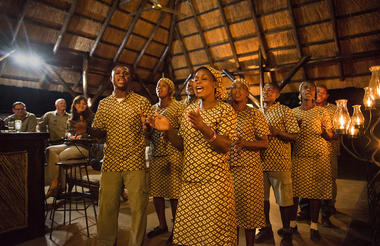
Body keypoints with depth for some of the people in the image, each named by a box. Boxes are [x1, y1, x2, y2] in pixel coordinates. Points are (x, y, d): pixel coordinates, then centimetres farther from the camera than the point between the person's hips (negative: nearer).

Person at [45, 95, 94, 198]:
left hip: (83, 146, -6)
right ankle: (54, 182, -26)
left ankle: (61, 186, -16)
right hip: (69, 144, 6)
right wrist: (70, 135, -3)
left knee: (62, 156, -29)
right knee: (50, 150, -20)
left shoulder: (90, 117, 6)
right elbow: (67, 131, 19)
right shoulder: (71, 119, 24)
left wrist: (81, 136, -14)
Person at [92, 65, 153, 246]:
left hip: (135, 163, -2)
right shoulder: (103, 104, 13)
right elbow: (97, 130, 14)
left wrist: (146, 124, -22)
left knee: (138, 208, 1)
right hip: (110, 163, 3)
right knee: (107, 208, 8)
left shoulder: (142, 102, 3)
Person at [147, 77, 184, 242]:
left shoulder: (178, 107, 0)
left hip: (172, 153, -5)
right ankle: (162, 225, 26)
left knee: (173, 192, -1)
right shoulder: (153, 108, 17)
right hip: (156, 154, 6)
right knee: (156, 191, 9)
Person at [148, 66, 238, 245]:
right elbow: (182, 144, 13)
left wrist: (204, 128, -32)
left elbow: (225, 147, -16)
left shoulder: (225, 110, -6)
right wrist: (167, 130, -5)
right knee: (186, 231, 12)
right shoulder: (189, 110, 10)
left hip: (214, 181, -5)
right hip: (189, 180, 5)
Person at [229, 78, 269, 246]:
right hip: (228, 167, 3)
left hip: (249, 167, -2)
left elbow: (264, 143, -3)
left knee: (249, 206, 3)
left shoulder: (255, 114, 0)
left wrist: (245, 143, -19)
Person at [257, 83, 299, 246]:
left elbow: (295, 136, -5)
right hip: (260, 161, 5)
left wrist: (276, 132, -21)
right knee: (262, 197, 12)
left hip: (279, 161, -4)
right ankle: (266, 229, 29)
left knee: (284, 199, 3)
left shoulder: (285, 111, 0)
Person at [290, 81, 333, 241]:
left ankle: (314, 226, 13)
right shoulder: (293, 112, 11)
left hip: (318, 156, -1)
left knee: (316, 192, 1)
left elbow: (330, 136, 5)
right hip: (298, 156, 1)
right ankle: (292, 222, 14)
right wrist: (296, 126, -6)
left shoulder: (322, 111, 6)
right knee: (293, 190, 0)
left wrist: (325, 132, -18)